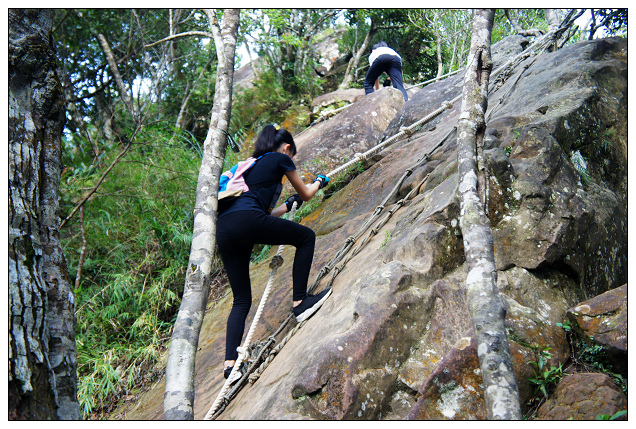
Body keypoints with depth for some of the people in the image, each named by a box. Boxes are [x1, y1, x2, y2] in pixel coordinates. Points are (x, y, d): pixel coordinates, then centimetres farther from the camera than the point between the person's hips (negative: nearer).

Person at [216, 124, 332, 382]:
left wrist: (289, 205, 56)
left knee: (241, 300, 12)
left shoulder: (253, 165, 35)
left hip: (223, 230, 8)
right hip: (246, 221, -8)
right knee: (306, 237, 11)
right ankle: (300, 302, 4)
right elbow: (306, 194, 26)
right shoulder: (281, 159, 14)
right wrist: (319, 182, 47)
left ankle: (230, 362, -1)